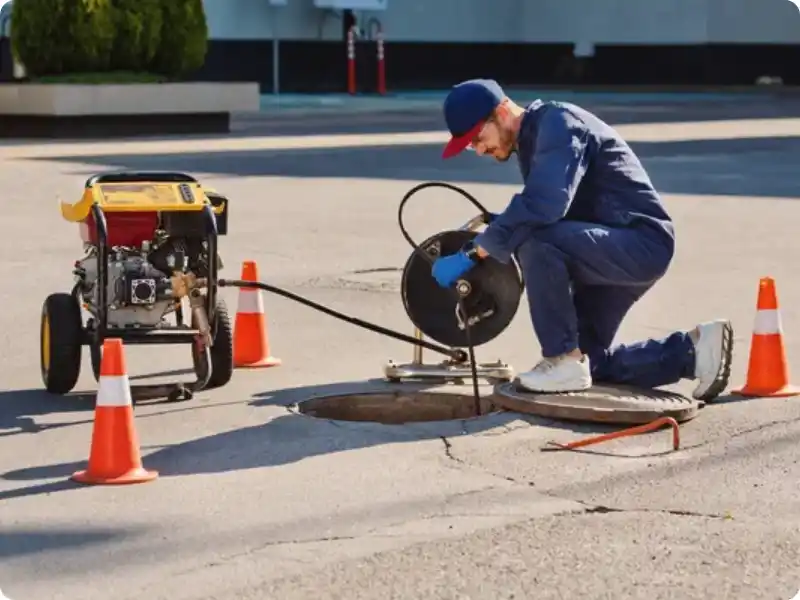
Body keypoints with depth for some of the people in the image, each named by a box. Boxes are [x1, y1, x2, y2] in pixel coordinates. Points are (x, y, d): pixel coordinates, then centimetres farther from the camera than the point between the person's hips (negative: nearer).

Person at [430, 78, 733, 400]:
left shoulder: (557, 122, -16)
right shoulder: (533, 138, 14)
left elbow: (543, 206, -31)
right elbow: (539, 214, 14)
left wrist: (473, 253, -30)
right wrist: (496, 225, -4)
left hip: (642, 243, -11)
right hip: (613, 249, 11)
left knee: (534, 243, -31)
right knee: (587, 360, 11)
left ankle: (564, 361, -19)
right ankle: (692, 351, 16)